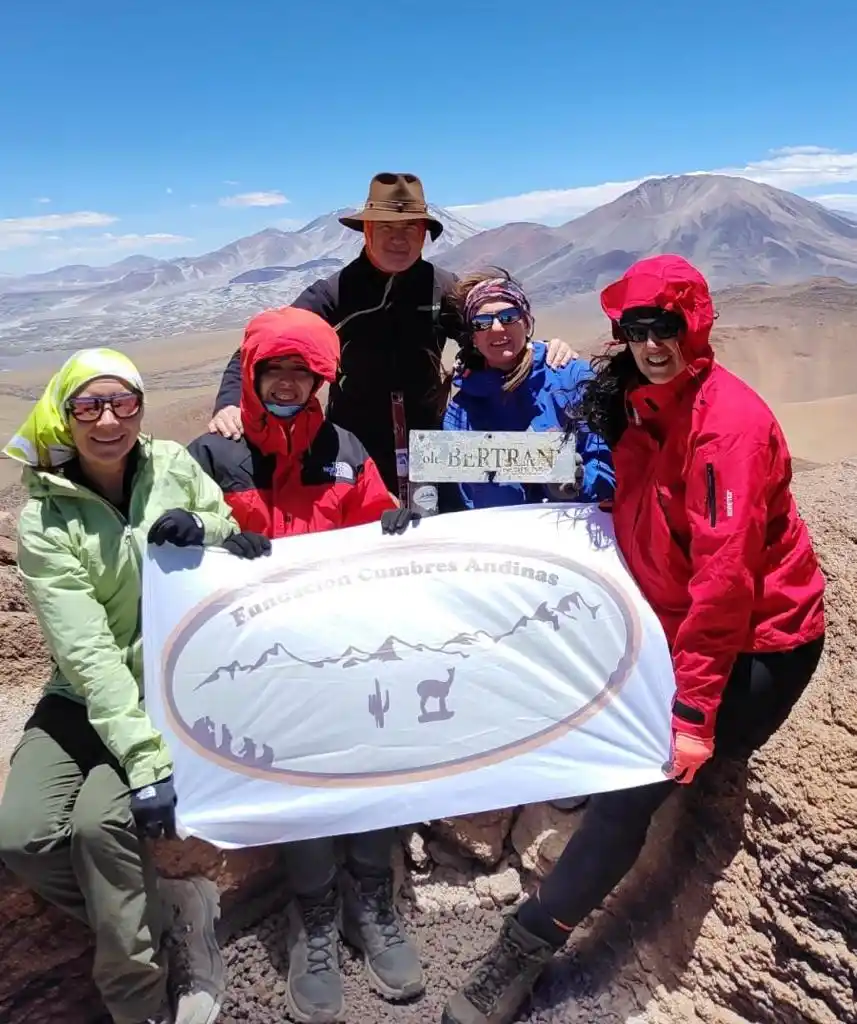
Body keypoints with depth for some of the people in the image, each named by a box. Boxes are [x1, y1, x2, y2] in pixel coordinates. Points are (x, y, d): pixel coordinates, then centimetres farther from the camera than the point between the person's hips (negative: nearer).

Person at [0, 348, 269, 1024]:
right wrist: (147, 761, -26)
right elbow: (87, 652, -18)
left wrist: (206, 532, -19)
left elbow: (245, 560, 5)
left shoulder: (175, 466, -5)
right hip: (88, 697, 1)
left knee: (101, 821, -21)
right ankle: (173, 920, 7)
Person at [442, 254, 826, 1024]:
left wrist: (695, 706, -27)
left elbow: (727, 570, -27)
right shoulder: (640, 407, 5)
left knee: (638, 777, -13)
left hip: (757, 644, -8)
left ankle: (532, 942, 0)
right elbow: (637, 530, 12)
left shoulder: (727, 419, -22)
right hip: (681, 627, 9)